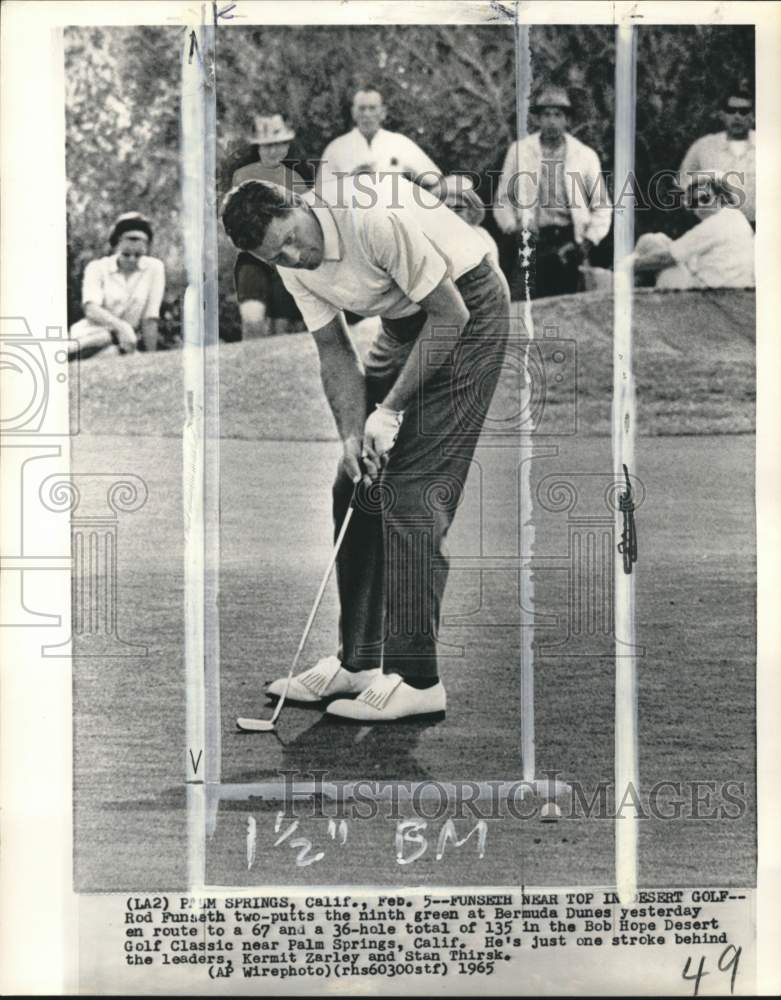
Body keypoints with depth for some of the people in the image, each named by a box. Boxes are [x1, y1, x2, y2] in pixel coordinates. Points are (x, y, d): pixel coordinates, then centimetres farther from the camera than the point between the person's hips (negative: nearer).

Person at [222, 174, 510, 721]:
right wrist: (353, 434, -15)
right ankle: (358, 661, 13)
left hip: (467, 310, -8)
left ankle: (416, 678, -10)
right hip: (404, 323, 8)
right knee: (355, 488, 4)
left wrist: (390, 409, -20)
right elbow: (335, 350, 0)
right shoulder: (292, 262, -6)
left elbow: (450, 313, -24)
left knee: (410, 489, -15)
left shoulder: (376, 217, -30)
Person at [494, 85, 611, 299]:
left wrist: (589, 241, 0)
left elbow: (602, 207, 11)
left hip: (570, 243, 1)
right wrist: (514, 229, -3)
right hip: (532, 242, -1)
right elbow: (503, 200, 11)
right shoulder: (519, 151, 7)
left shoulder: (585, 155, 8)